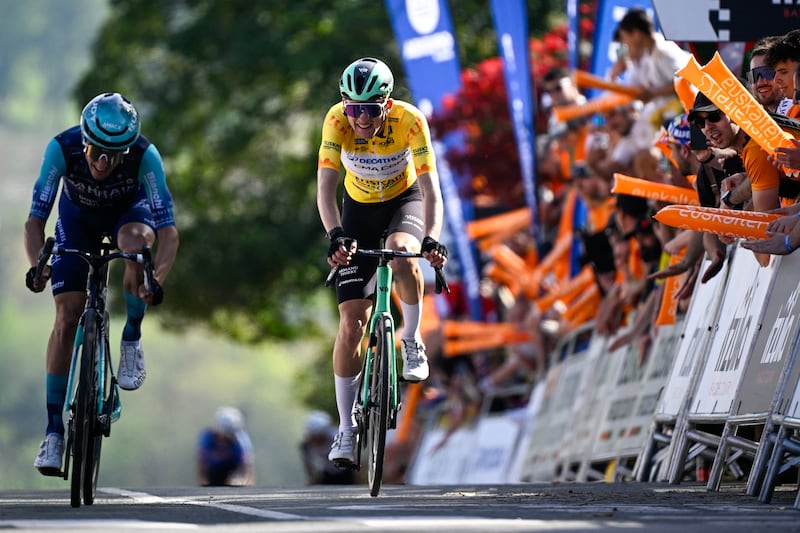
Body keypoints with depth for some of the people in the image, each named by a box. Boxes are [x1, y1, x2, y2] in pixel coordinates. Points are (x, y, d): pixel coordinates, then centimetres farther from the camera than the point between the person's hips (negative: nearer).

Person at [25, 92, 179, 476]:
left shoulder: (144, 155, -36)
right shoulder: (62, 148, -35)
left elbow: (168, 230, -37)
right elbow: (35, 220, -32)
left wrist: (157, 279, -54)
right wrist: (36, 266, -50)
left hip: (129, 209, -1)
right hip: (78, 216, 1)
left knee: (134, 240, -37)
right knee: (67, 318, -10)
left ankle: (132, 341, -14)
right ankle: (53, 430, -2)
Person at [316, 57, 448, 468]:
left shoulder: (409, 121, -29)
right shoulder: (337, 121, -27)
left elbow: (429, 186, -33)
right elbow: (326, 186, -33)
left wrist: (432, 238, -49)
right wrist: (336, 235, -49)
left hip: (404, 200, -1)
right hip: (358, 208, 1)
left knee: (402, 255, -38)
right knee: (352, 320, -7)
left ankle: (412, 341, -11)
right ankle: (346, 429, 1)